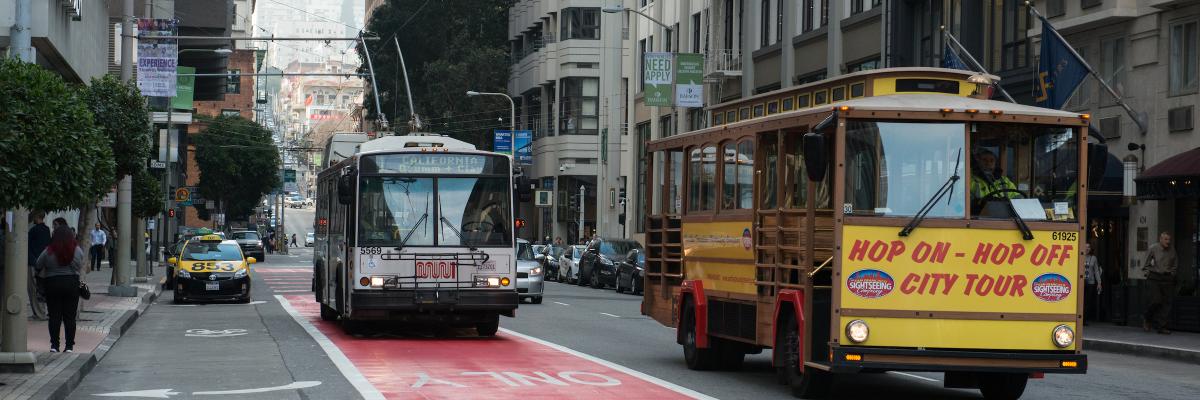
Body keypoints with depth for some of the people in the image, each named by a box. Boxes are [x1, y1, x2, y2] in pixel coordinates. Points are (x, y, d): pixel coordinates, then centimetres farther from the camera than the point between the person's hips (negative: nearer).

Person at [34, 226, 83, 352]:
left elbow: (38, 267, 2)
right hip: (72, 284, 1)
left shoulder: (48, 252, -9)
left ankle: (54, 345, 2)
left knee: (54, 316, 5)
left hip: (52, 284, -1)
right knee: (70, 316, 5)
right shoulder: (78, 251, -5)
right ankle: (69, 346, 4)